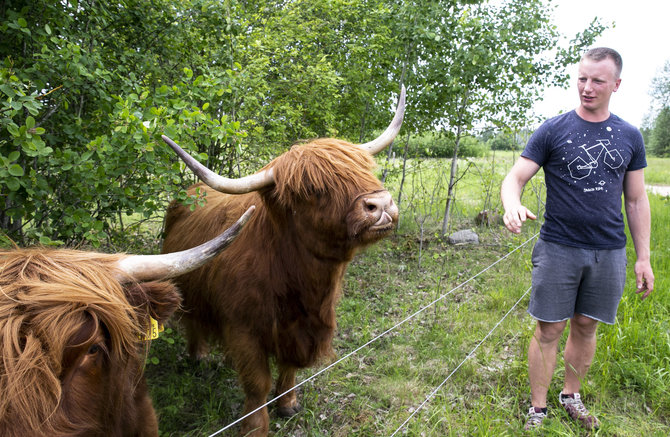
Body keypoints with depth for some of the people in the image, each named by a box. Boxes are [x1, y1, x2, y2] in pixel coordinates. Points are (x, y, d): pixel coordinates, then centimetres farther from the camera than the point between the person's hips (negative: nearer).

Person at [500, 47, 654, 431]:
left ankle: (571, 395, 34)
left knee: (586, 326, 13)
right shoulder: (553, 131, -1)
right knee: (549, 329, 2)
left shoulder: (629, 137, 7)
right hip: (558, 248, -2)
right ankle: (538, 408, 17)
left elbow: (636, 201, 11)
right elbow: (516, 177, -6)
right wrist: (513, 206, -29)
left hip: (608, 251, 3)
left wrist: (644, 257, 7)